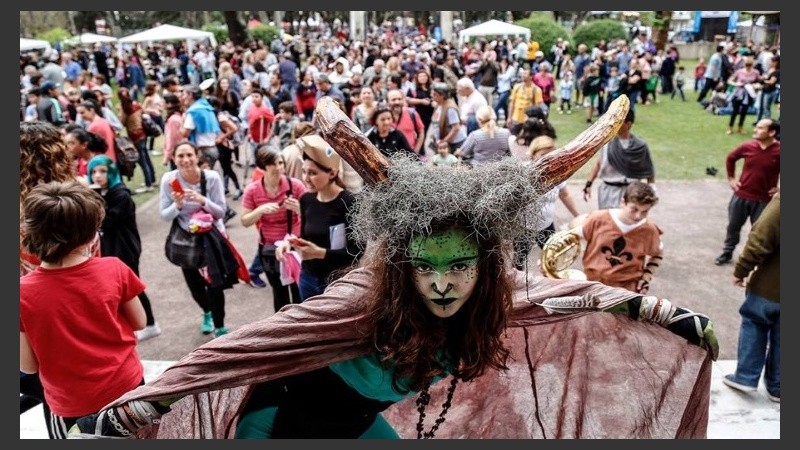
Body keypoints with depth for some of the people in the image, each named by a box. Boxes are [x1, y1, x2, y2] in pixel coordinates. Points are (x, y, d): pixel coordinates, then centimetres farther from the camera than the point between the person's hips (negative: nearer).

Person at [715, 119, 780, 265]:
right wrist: (731, 178, 9)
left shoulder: (778, 152, -16)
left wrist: (778, 187, -4)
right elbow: (730, 158, 10)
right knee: (733, 226, 16)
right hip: (741, 196, 3)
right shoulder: (748, 146, -8)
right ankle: (727, 253, 34)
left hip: (763, 200, -3)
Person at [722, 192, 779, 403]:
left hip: (769, 285, -4)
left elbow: (760, 240, -21)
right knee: (780, 337, 14)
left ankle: (745, 377, 18)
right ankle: (776, 387, 25)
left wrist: (741, 270, -9)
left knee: (753, 325, 15)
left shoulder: (780, 202, -22)